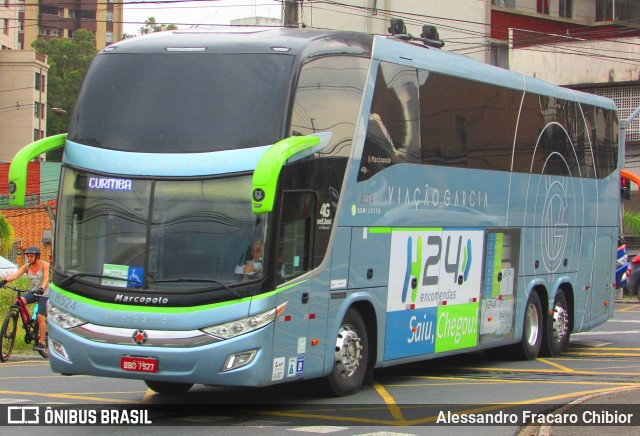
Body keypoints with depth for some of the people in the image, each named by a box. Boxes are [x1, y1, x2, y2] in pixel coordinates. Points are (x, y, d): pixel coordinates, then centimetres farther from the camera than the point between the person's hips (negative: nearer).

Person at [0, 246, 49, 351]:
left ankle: (41, 343, -7)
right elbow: (16, 274, -16)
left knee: (40, 318, -13)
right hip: (32, 292, 4)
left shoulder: (44, 265, -9)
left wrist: (42, 288, -44)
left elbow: (46, 278, -24)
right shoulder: (26, 267, 0)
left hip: (43, 294, -4)